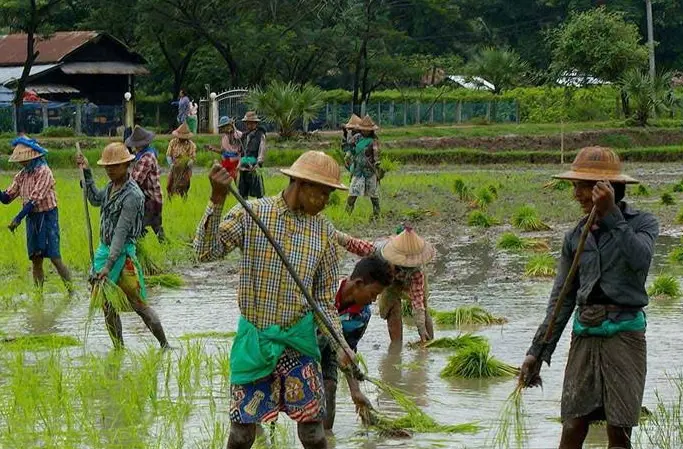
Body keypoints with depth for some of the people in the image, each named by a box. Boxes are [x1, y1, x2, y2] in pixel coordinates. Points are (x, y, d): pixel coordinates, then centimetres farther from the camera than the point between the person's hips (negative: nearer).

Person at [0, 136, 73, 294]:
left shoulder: (43, 172, -14)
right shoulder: (21, 175, 9)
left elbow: (35, 199, -21)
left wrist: (18, 219, -27)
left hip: (47, 217, -7)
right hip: (31, 218, 7)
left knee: (55, 258, -10)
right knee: (36, 260, 8)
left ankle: (72, 292, -6)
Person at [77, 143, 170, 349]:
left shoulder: (132, 195, -20)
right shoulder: (112, 185, 6)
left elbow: (121, 232, -24)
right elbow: (96, 200, 27)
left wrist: (109, 265, -27)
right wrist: (86, 173, 19)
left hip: (123, 253, -8)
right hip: (104, 249, 8)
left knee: (139, 305, -3)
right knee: (108, 306, 10)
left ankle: (164, 345, 7)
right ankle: (118, 348, 19)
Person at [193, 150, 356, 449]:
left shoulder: (323, 231, 1)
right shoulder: (251, 214, -7)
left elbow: (324, 297, 6)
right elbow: (206, 252, -16)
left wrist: (339, 344, -6)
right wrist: (217, 200, -27)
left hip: (298, 341, 2)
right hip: (253, 339, -2)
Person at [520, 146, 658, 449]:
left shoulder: (642, 224, 0)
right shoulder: (576, 237, 11)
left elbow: (639, 259, -22)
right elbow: (561, 300, 14)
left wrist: (611, 215, -25)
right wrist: (537, 353, 10)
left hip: (624, 333, -3)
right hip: (585, 335, 3)